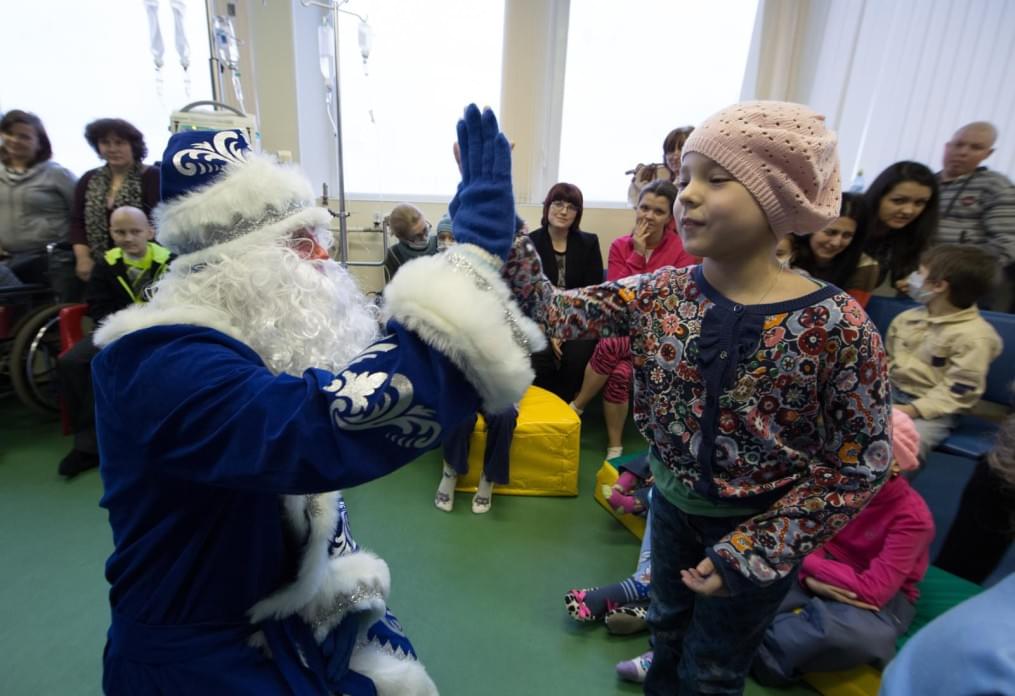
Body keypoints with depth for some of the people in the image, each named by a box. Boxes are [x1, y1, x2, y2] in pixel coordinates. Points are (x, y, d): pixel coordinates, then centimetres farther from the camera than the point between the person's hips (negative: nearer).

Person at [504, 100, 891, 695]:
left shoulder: (838, 327, -23)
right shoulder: (660, 293, -13)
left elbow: (859, 467, -16)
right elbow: (553, 312, -19)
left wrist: (754, 549, -18)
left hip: (759, 529, -3)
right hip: (672, 502, 3)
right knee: (667, 629, 29)